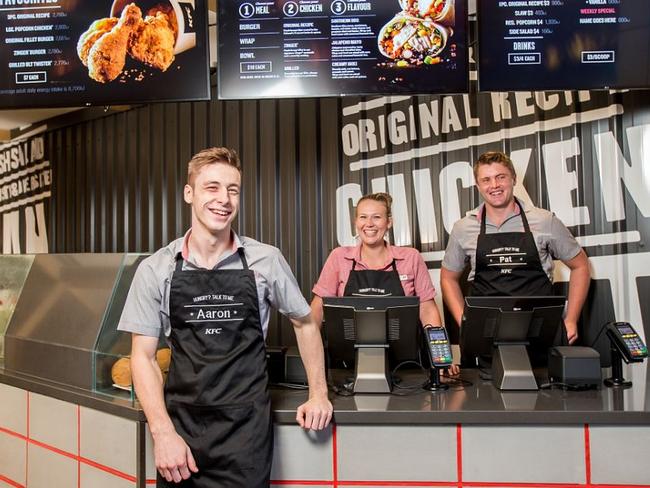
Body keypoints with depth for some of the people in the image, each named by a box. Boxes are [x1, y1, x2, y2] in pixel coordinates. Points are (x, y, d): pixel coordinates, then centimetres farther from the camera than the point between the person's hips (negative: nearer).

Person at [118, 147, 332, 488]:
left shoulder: (266, 261, -3)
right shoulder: (156, 269, -2)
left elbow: (304, 323, 11)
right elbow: (143, 356, 0)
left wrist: (318, 393, 8)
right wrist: (163, 432, -10)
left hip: (246, 432, -1)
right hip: (180, 426, 1)